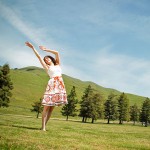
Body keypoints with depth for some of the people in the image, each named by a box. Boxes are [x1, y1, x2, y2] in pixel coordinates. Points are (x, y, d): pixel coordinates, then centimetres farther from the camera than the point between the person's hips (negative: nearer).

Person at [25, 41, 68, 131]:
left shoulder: (58, 65, 23)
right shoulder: (47, 67, 15)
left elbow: (57, 53, 19)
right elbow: (39, 57, 12)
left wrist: (45, 49, 25)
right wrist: (33, 48, 12)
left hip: (60, 85, 3)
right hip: (52, 85, -3)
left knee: (52, 107, 2)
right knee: (47, 107, -8)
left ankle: (45, 126, 5)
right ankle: (43, 127, -9)